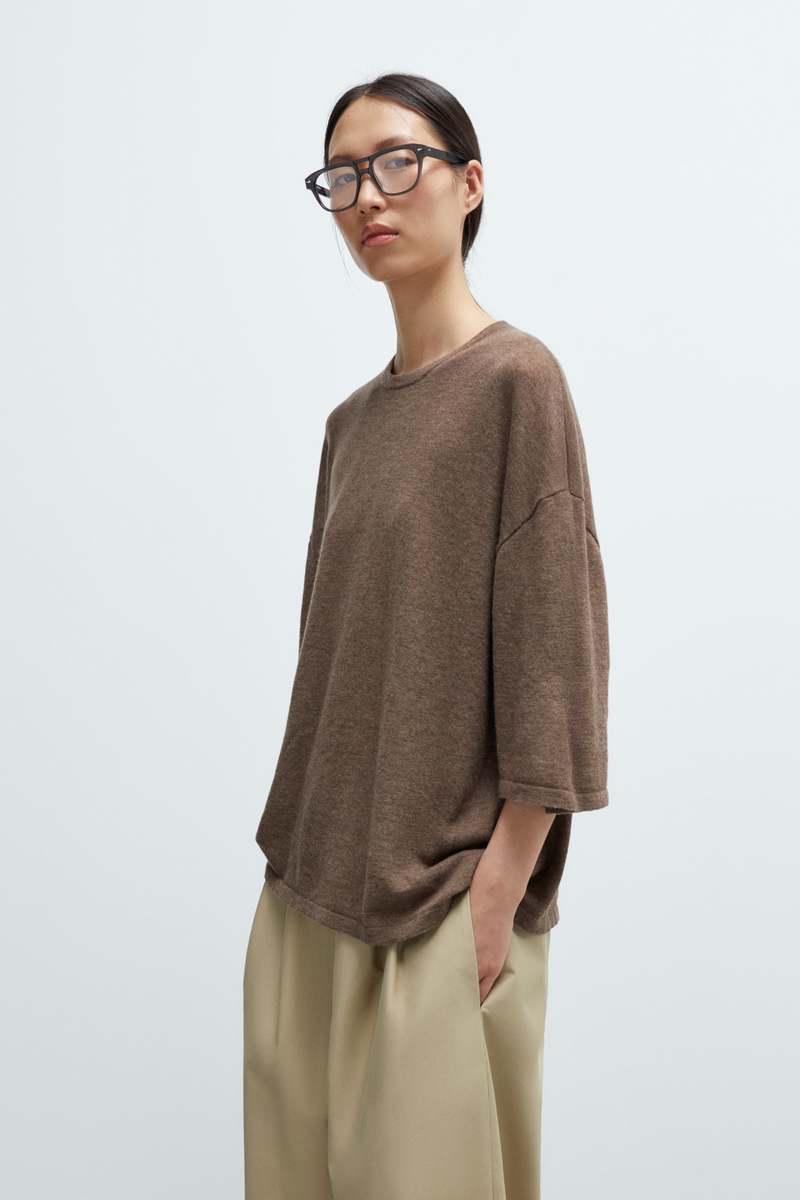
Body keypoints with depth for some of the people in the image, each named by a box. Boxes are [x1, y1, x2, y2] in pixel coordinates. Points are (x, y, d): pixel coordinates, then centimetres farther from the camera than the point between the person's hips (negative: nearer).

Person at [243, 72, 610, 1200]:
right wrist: (298, 847, 10)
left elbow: (550, 645, -13)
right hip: (317, 872, 6)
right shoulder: (352, 419, 11)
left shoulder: (516, 377, -8)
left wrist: (502, 878, -16)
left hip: (443, 886, -6)